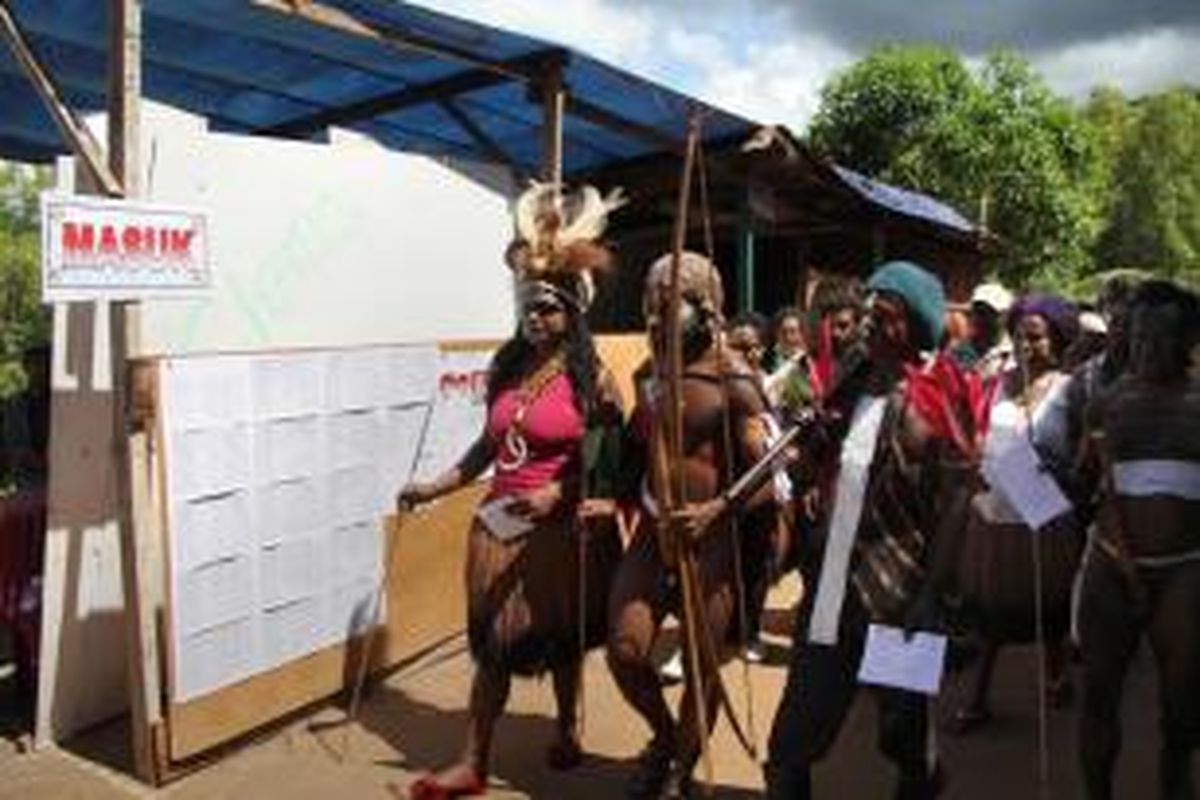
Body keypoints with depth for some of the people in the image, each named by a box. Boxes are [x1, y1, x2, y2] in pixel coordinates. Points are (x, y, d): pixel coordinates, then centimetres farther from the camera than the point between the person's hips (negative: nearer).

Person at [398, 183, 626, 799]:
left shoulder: (590, 377, -10)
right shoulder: (507, 365, 5)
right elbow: (491, 443, 12)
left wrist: (560, 493, -19)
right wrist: (436, 486, 9)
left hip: (561, 528, -4)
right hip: (499, 521, 4)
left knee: (560, 636, 13)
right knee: (492, 639, 8)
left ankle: (568, 732, 38)